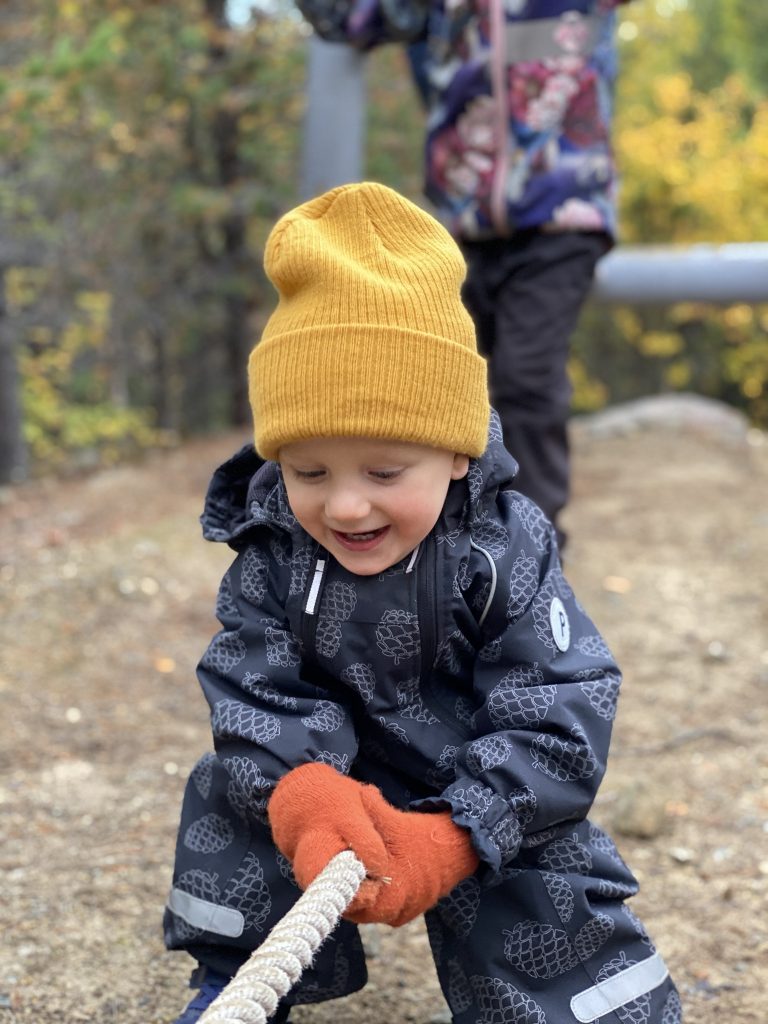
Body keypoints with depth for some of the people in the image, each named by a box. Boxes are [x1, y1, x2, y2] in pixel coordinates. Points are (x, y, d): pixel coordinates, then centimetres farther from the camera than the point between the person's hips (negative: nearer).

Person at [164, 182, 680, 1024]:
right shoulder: (272, 555, -14)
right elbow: (256, 694, -20)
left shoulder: (504, 555, -23)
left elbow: (557, 725, -25)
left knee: (545, 908, -16)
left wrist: (447, 839, -37)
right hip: (338, 786, 3)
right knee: (232, 793, -12)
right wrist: (301, 793, -43)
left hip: (488, 806, -3)